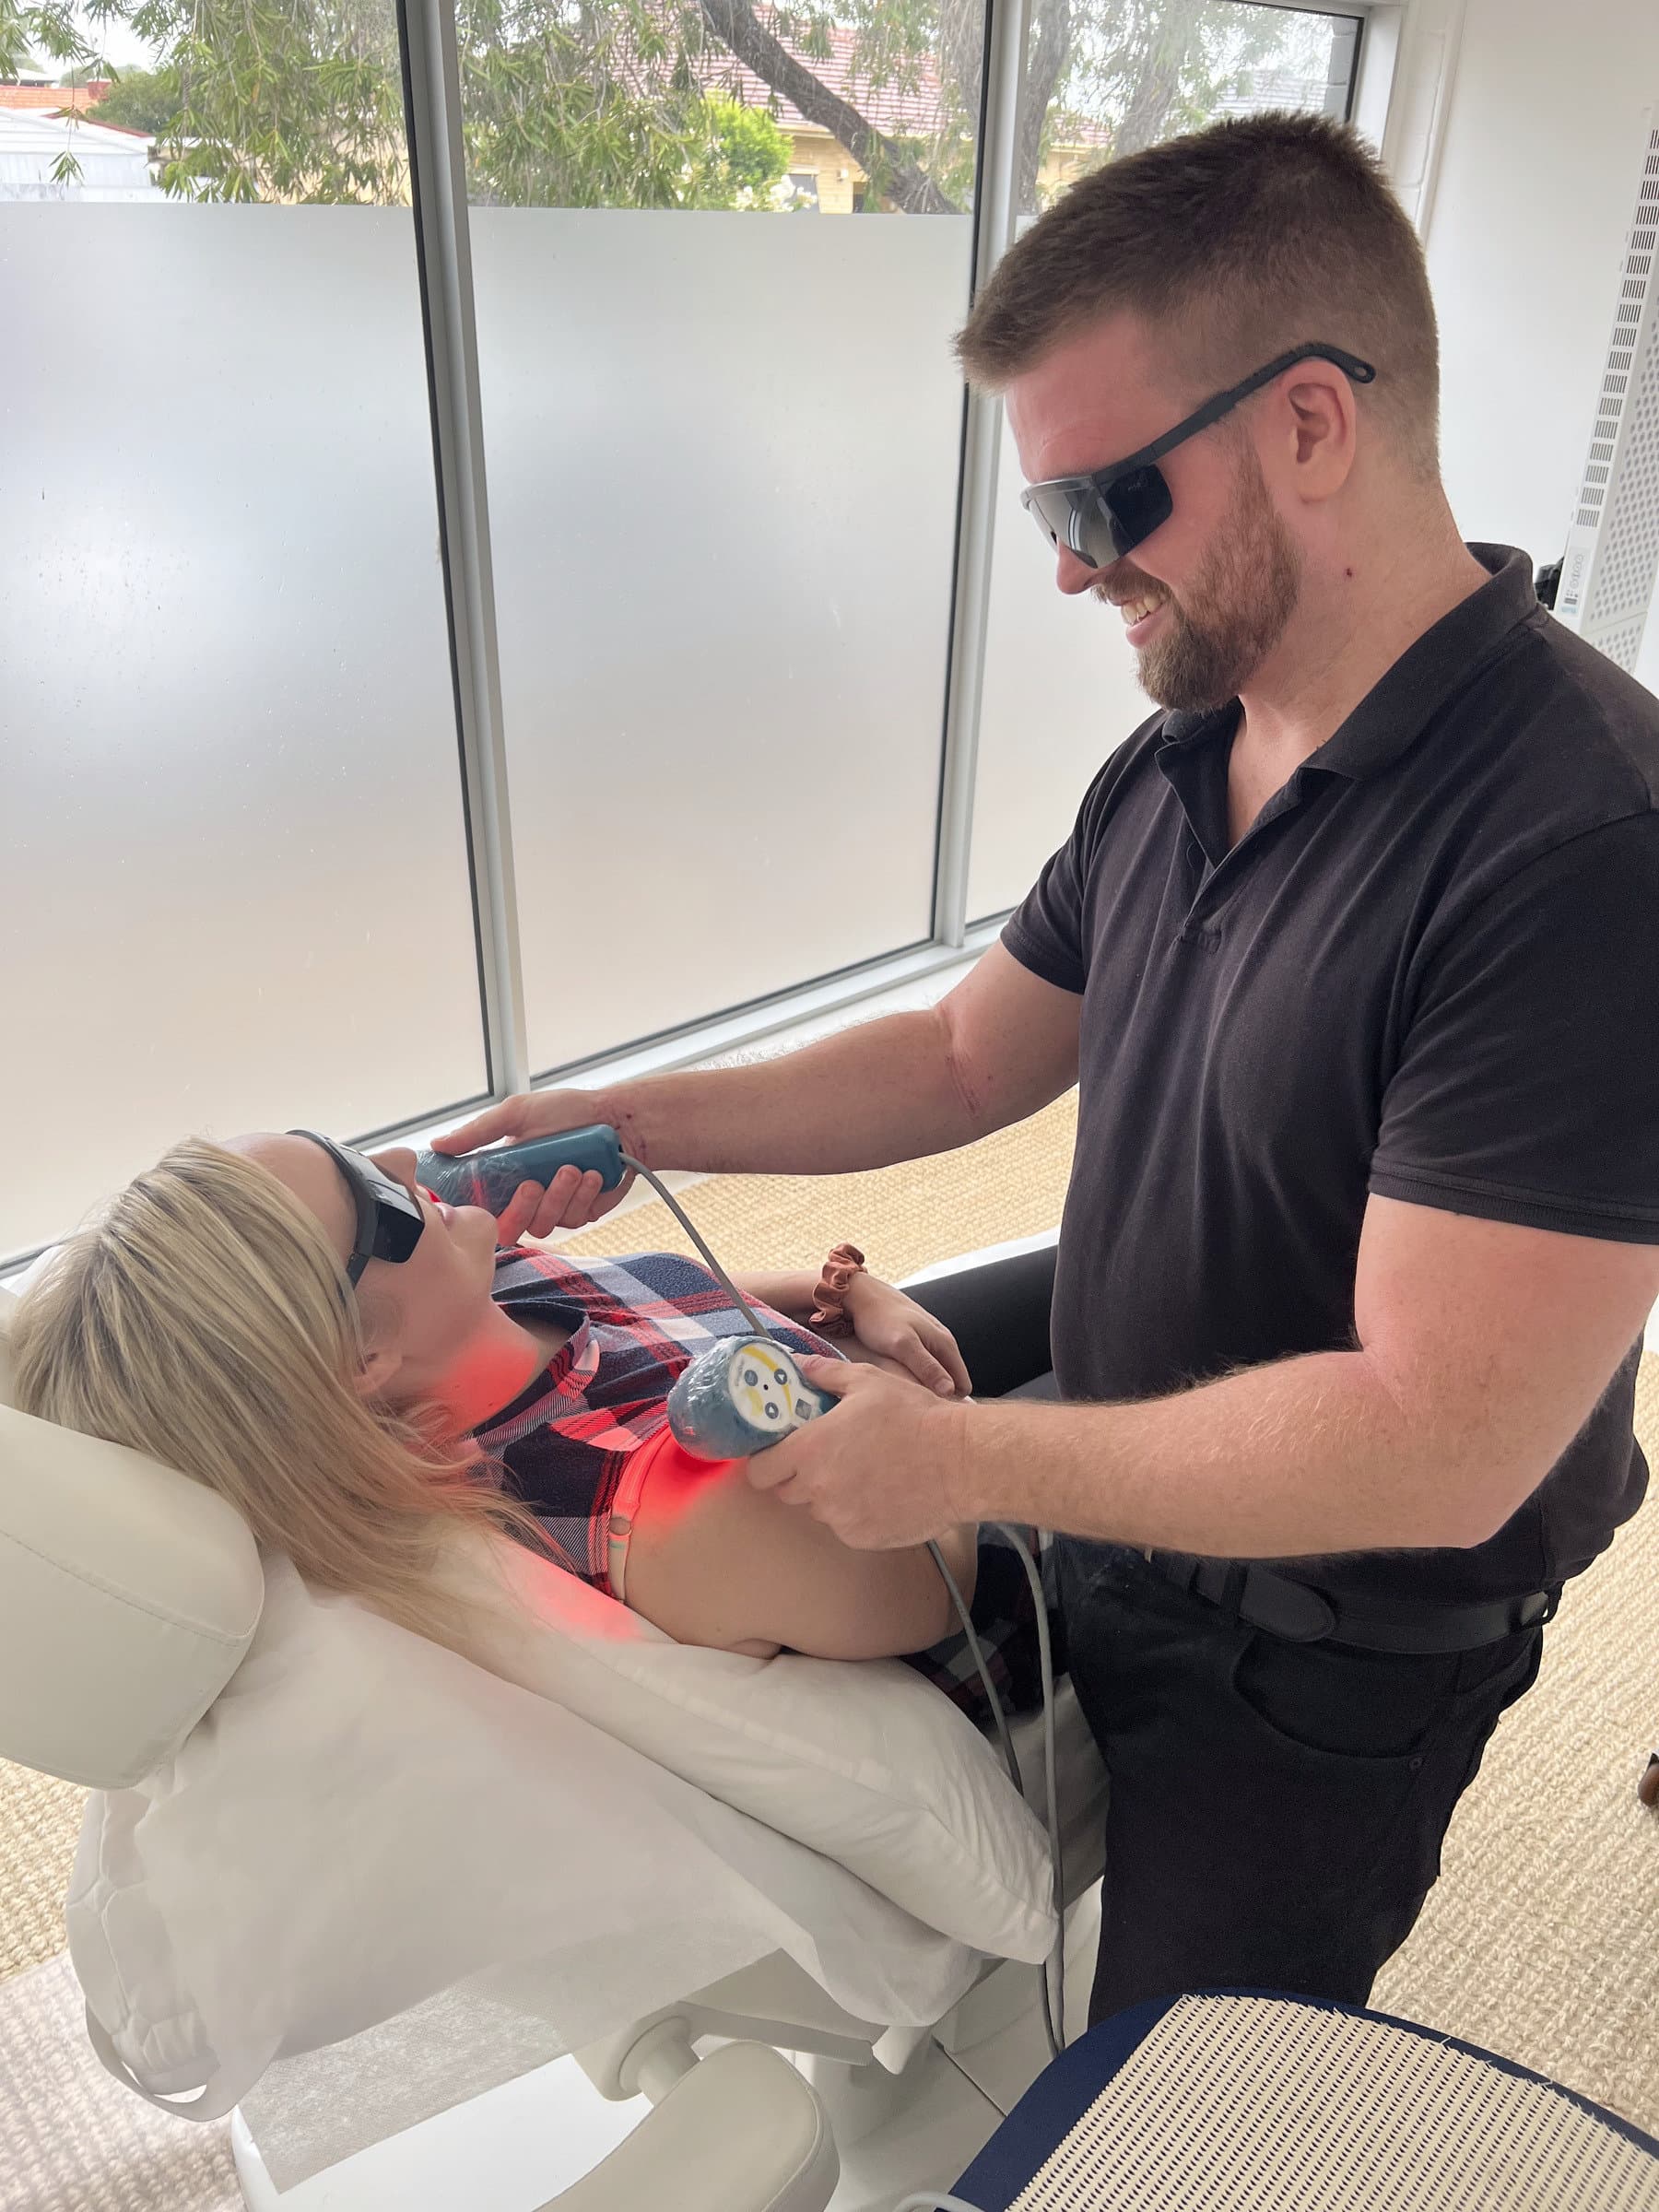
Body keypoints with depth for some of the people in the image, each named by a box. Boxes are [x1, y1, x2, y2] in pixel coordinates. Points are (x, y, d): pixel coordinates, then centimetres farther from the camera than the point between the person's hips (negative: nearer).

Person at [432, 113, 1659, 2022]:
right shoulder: (1171, 769, -3)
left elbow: (1435, 1447, -32)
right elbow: (964, 1060, 5)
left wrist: (962, 1459, -26)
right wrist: (630, 1124, -4)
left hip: (1329, 1659, -6)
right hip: (1110, 1524, 7)